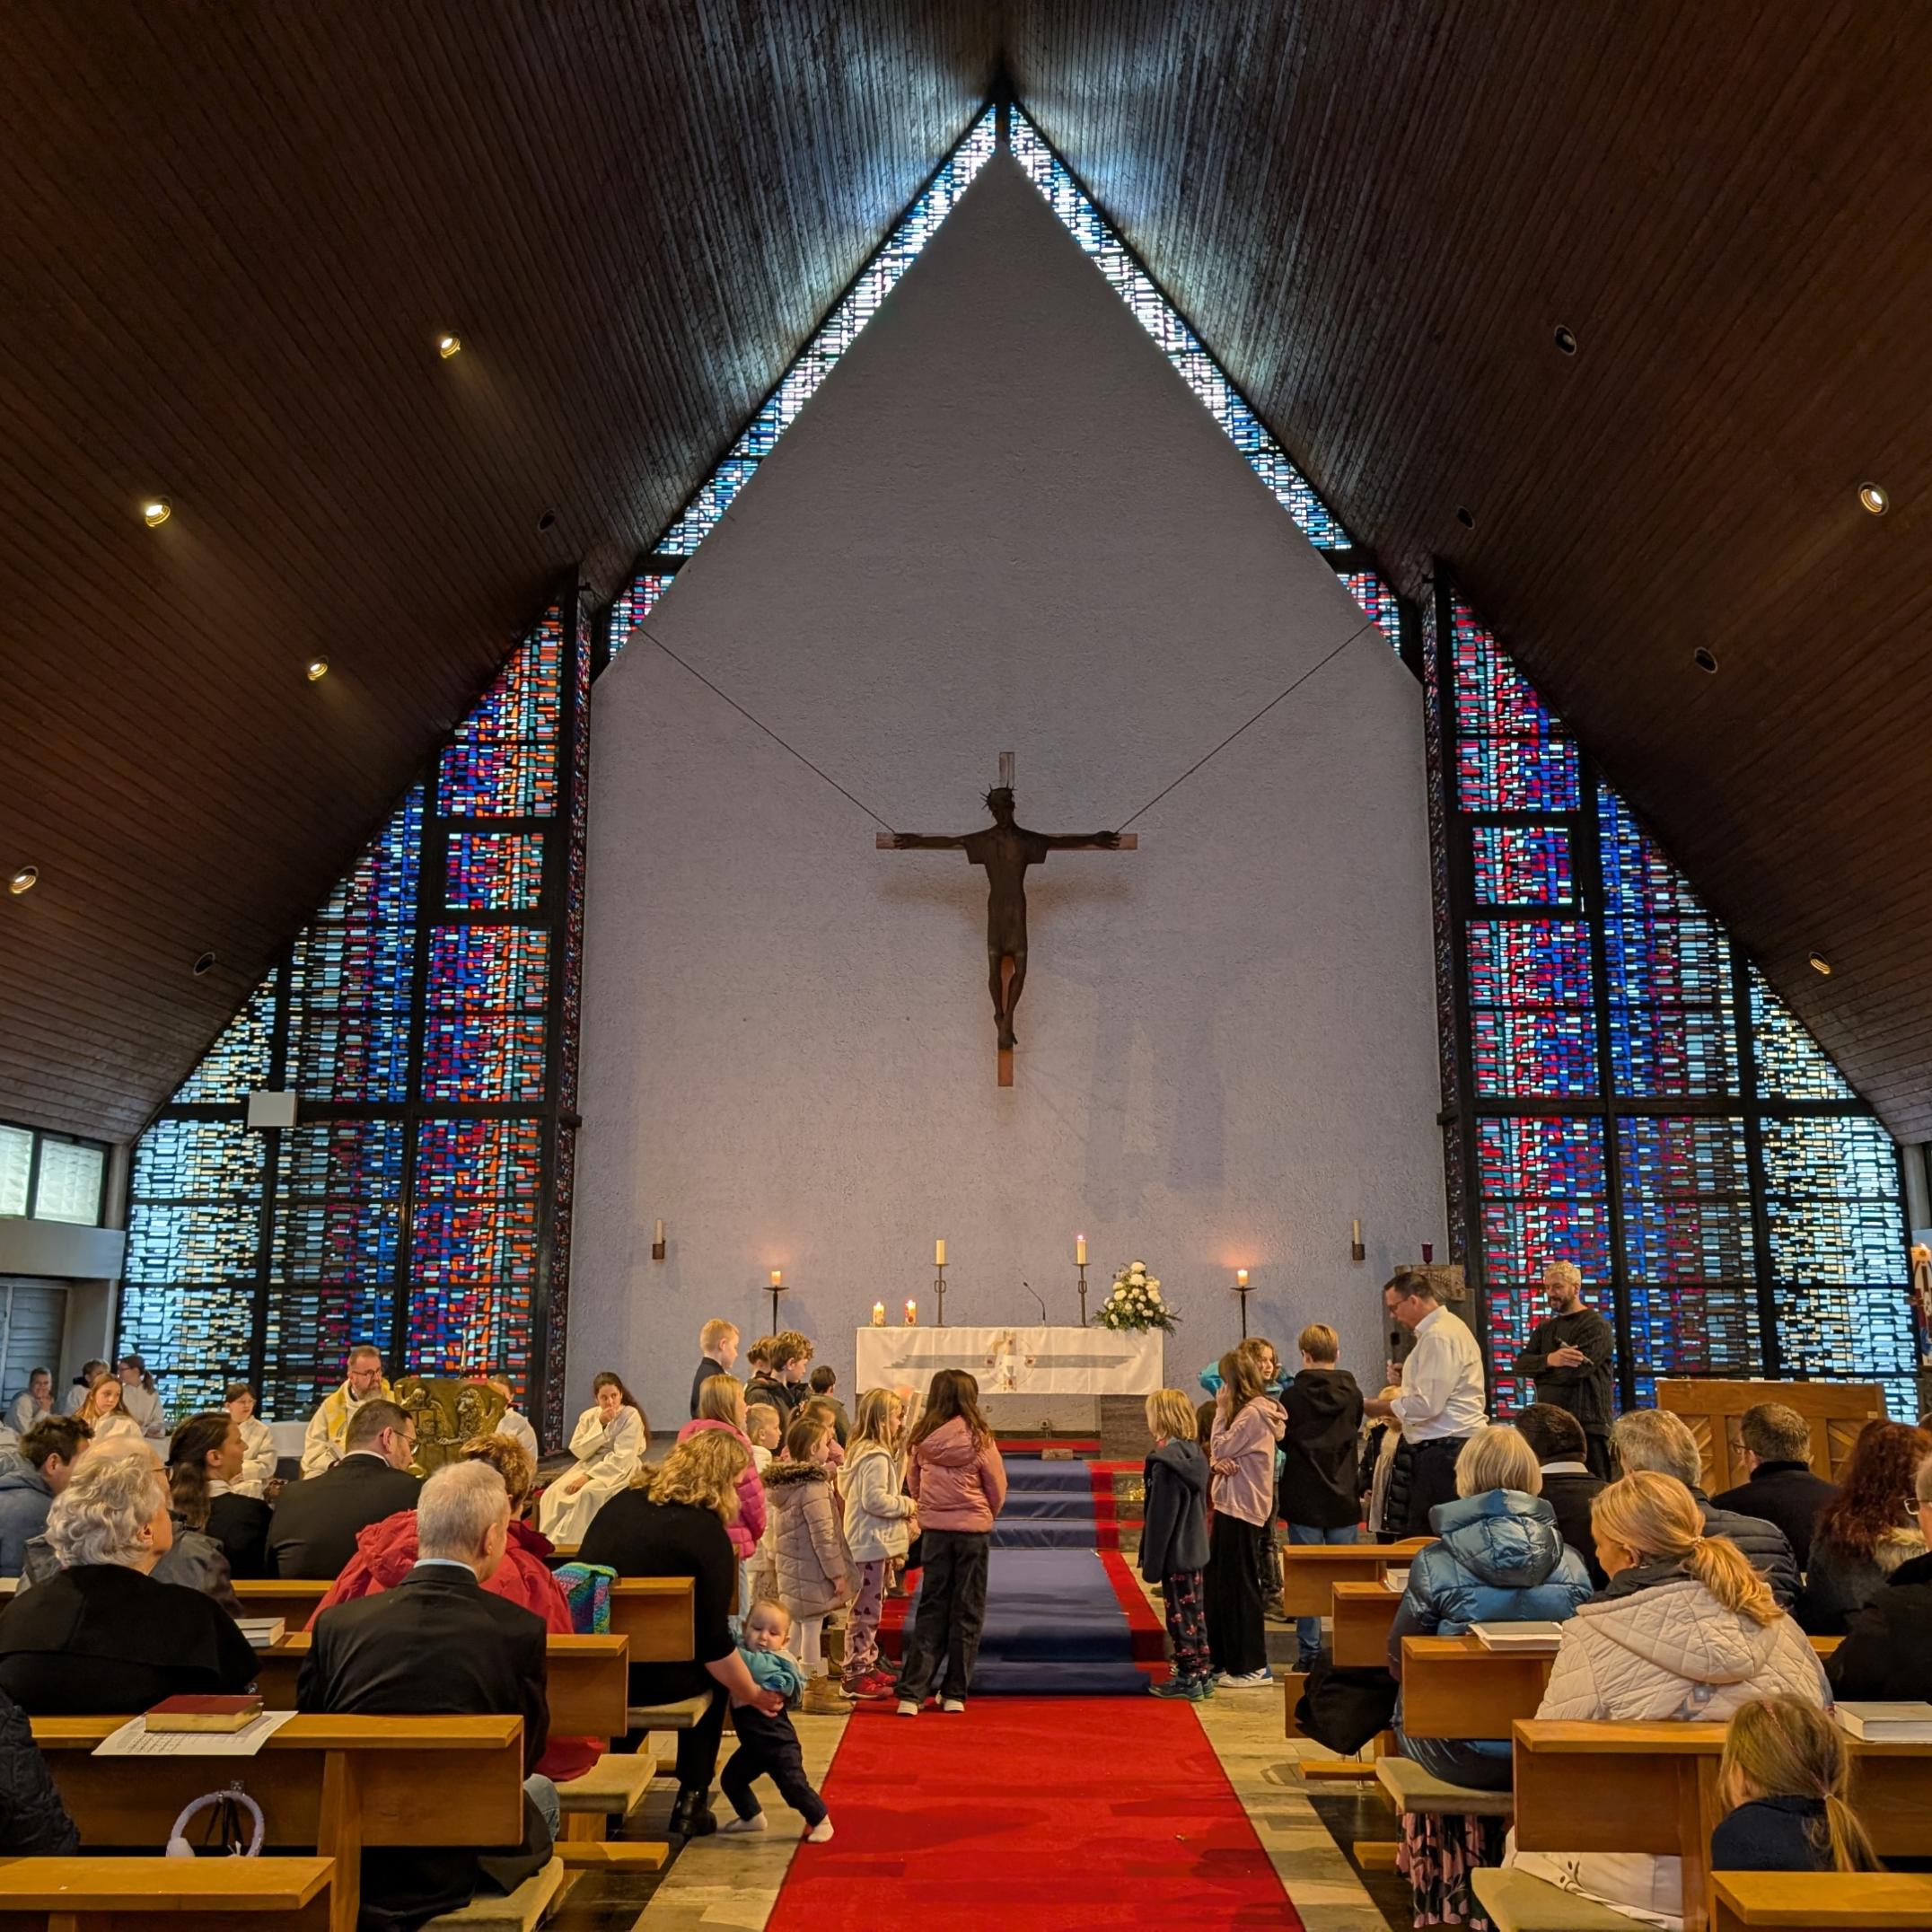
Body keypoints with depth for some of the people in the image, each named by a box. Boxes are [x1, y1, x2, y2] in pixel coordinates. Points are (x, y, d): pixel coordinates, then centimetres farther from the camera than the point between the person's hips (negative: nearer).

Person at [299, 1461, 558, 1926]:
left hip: (344, 1864, 3)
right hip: (458, 1870, -3)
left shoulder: (337, 1624, -7)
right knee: (541, 1791, 27)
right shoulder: (520, 1631, -13)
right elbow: (525, 1756, 0)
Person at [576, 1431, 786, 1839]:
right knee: (716, 1672, 25)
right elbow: (716, 1643, -10)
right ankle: (691, 1802, 25)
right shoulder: (706, 1532, -10)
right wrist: (755, 1695, 5)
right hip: (650, 1676, -6)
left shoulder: (622, 1501, 9)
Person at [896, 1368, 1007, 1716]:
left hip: (934, 1529, 2)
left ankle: (911, 1693, 3)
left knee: (931, 1610, 11)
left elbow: (913, 1485, 6)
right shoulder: (978, 1439, -12)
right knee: (967, 1614, 10)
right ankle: (954, 1694, 13)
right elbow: (998, 1489, -2)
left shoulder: (921, 1439, -5)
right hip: (973, 1530, -2)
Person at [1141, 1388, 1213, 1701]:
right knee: (1195, 1612, 16)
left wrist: (1151, 1563, -13)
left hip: (1175, 1554, -8)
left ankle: (1187, 1679, 10)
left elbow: (1161, 1517, -20)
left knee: (1180, 1615, 2)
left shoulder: (1166, 1462, -21)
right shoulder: (1194, 1454, 4)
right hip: (1194, 1550, 8)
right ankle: (1202, 1674, 24)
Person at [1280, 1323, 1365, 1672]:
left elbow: (1282, 1441, -1)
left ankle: (1309, 1653, 6)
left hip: (1304, 1499, -2)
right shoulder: (1353, 1394, -3)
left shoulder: (1292, 1396, -11)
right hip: (1344, 1499, 2)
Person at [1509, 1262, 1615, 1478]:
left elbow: (1574, 1372, -18)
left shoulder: (1596, 1326, -5)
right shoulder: (1545, 1328, 16)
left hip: (1586, 1424, -6)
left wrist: (1539, 1372, -2)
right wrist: (1549, 1360, -19)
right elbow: (1521, 1364, 2)